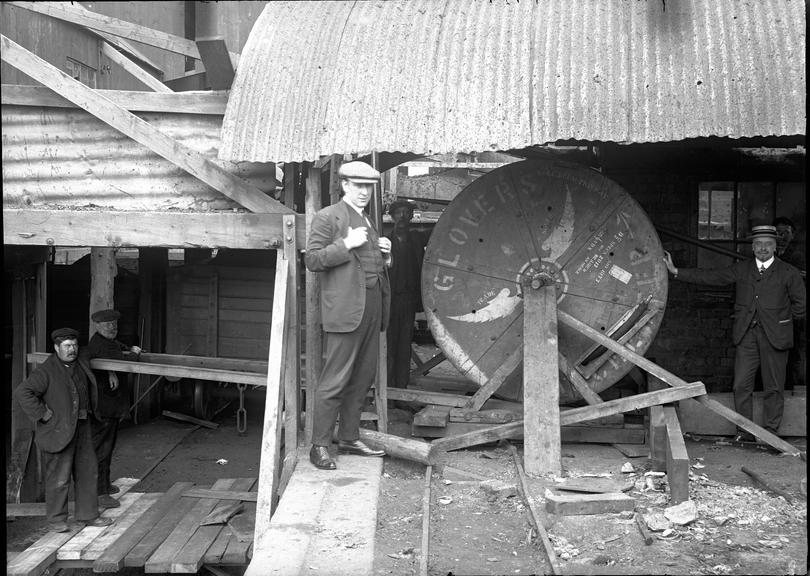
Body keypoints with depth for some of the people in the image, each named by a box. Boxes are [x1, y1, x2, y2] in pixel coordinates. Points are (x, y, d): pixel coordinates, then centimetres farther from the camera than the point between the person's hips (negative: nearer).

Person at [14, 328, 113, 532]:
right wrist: (42, 414, -20)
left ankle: (87, 515, 22)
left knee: (87, 472, 11)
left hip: (82, 427, 7)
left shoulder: (82, 365, 10)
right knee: (59, 476, 0)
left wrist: (89, 411, 17)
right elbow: (22, 392, -22)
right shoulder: (46, 371, -14)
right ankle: (56, 519, 15)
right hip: (58, 431, -7)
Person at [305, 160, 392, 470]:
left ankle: (349, 439, 22)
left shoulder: (367, 222, 22)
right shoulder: (327, 217, -2)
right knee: (335, 380, -8)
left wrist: (383, 254, 9)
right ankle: (319, 446, 0)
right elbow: (313, 259, -9)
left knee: (363, 378, 12)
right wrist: (346, 244, -18)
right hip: (345, 309, -8)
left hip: (373, 307, 8)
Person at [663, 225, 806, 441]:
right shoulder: (741, 269, 11)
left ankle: (770, 431, 13)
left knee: (774, 387, 2)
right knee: (741, 385, 0)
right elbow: (710, 277, 6)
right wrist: (676, 271, 0)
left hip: (774, 335, -2)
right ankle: (744, 431, 9)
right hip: (746, 335, 2)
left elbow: (800, 303, 10)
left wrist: (784, 321, 6)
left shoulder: (788, 273, 5)